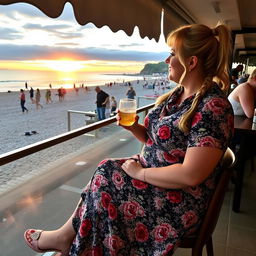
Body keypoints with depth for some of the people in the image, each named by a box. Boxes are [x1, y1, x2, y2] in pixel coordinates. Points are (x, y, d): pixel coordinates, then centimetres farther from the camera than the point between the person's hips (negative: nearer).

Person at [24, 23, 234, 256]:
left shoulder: (213, 107, -24)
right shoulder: (178, 93, 4)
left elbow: (190, 175, -28)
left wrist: (140, 172, -18)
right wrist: (133, 126, -7)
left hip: (180, 204, -8)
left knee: (103, 183, -12)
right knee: (105, 169, -5)